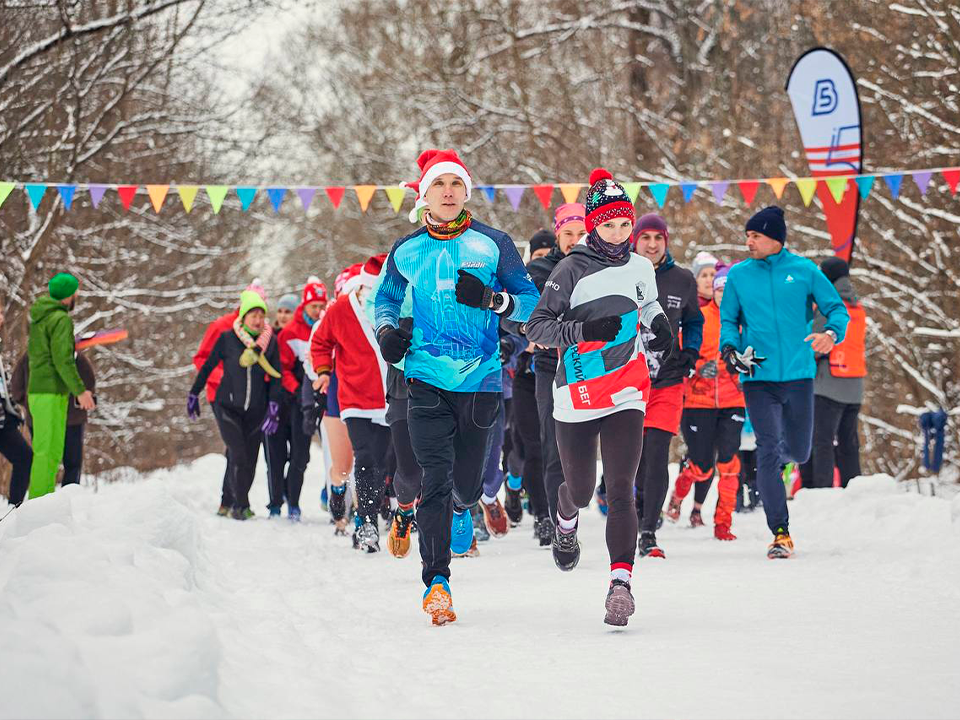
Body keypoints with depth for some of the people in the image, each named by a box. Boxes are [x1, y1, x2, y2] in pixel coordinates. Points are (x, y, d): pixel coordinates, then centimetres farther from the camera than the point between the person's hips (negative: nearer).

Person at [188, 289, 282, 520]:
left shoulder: (271, 341, 1)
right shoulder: (227, 338, -5)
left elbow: (275, 377, 4)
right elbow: (208, 366, 5)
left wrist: (273, 408, -6)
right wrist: (193, 394, 10)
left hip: (256, 411, 3)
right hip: (228, 407, -3)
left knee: (250, 461, 3)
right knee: (238, 455, -16)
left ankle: (239, 503, 21)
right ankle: (240, 505, -6)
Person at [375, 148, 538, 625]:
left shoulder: (494, 245, 2)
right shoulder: (406, 252, 8)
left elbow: (530, 301, 4)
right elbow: (386, 298, 24)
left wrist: (491, 299, -15)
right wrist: (387, 331, 3)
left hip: (480, 379, 0)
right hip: (426, 379, 0)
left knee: (467, 482, 7)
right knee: (435, 478, -12)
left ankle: (461, 510, 44)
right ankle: (436, 579, -10)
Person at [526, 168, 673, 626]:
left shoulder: (639, 267, 6)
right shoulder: (572, 270, -8)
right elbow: (536, 326, -11)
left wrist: (659, 325, 8)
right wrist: (584, 330, -25)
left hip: (627, 394, 2)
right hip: (577, 397, -2)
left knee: (620, 490, -13)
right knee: (581, 490, 12)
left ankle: (621, 582, -18)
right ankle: (566, 521, 49)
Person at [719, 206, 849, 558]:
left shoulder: (805, 271, 2)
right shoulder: (739, 275, 5)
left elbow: (837, 308, 5)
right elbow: (728, 319, 13)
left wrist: (831, 333, -16)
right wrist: (730, 347, -7)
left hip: (798, 374, 0)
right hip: (758, 377, 0)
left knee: (799, 452, 9)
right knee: (768, 452, -9)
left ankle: (780, 456, 47)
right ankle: (780, 533, -4)